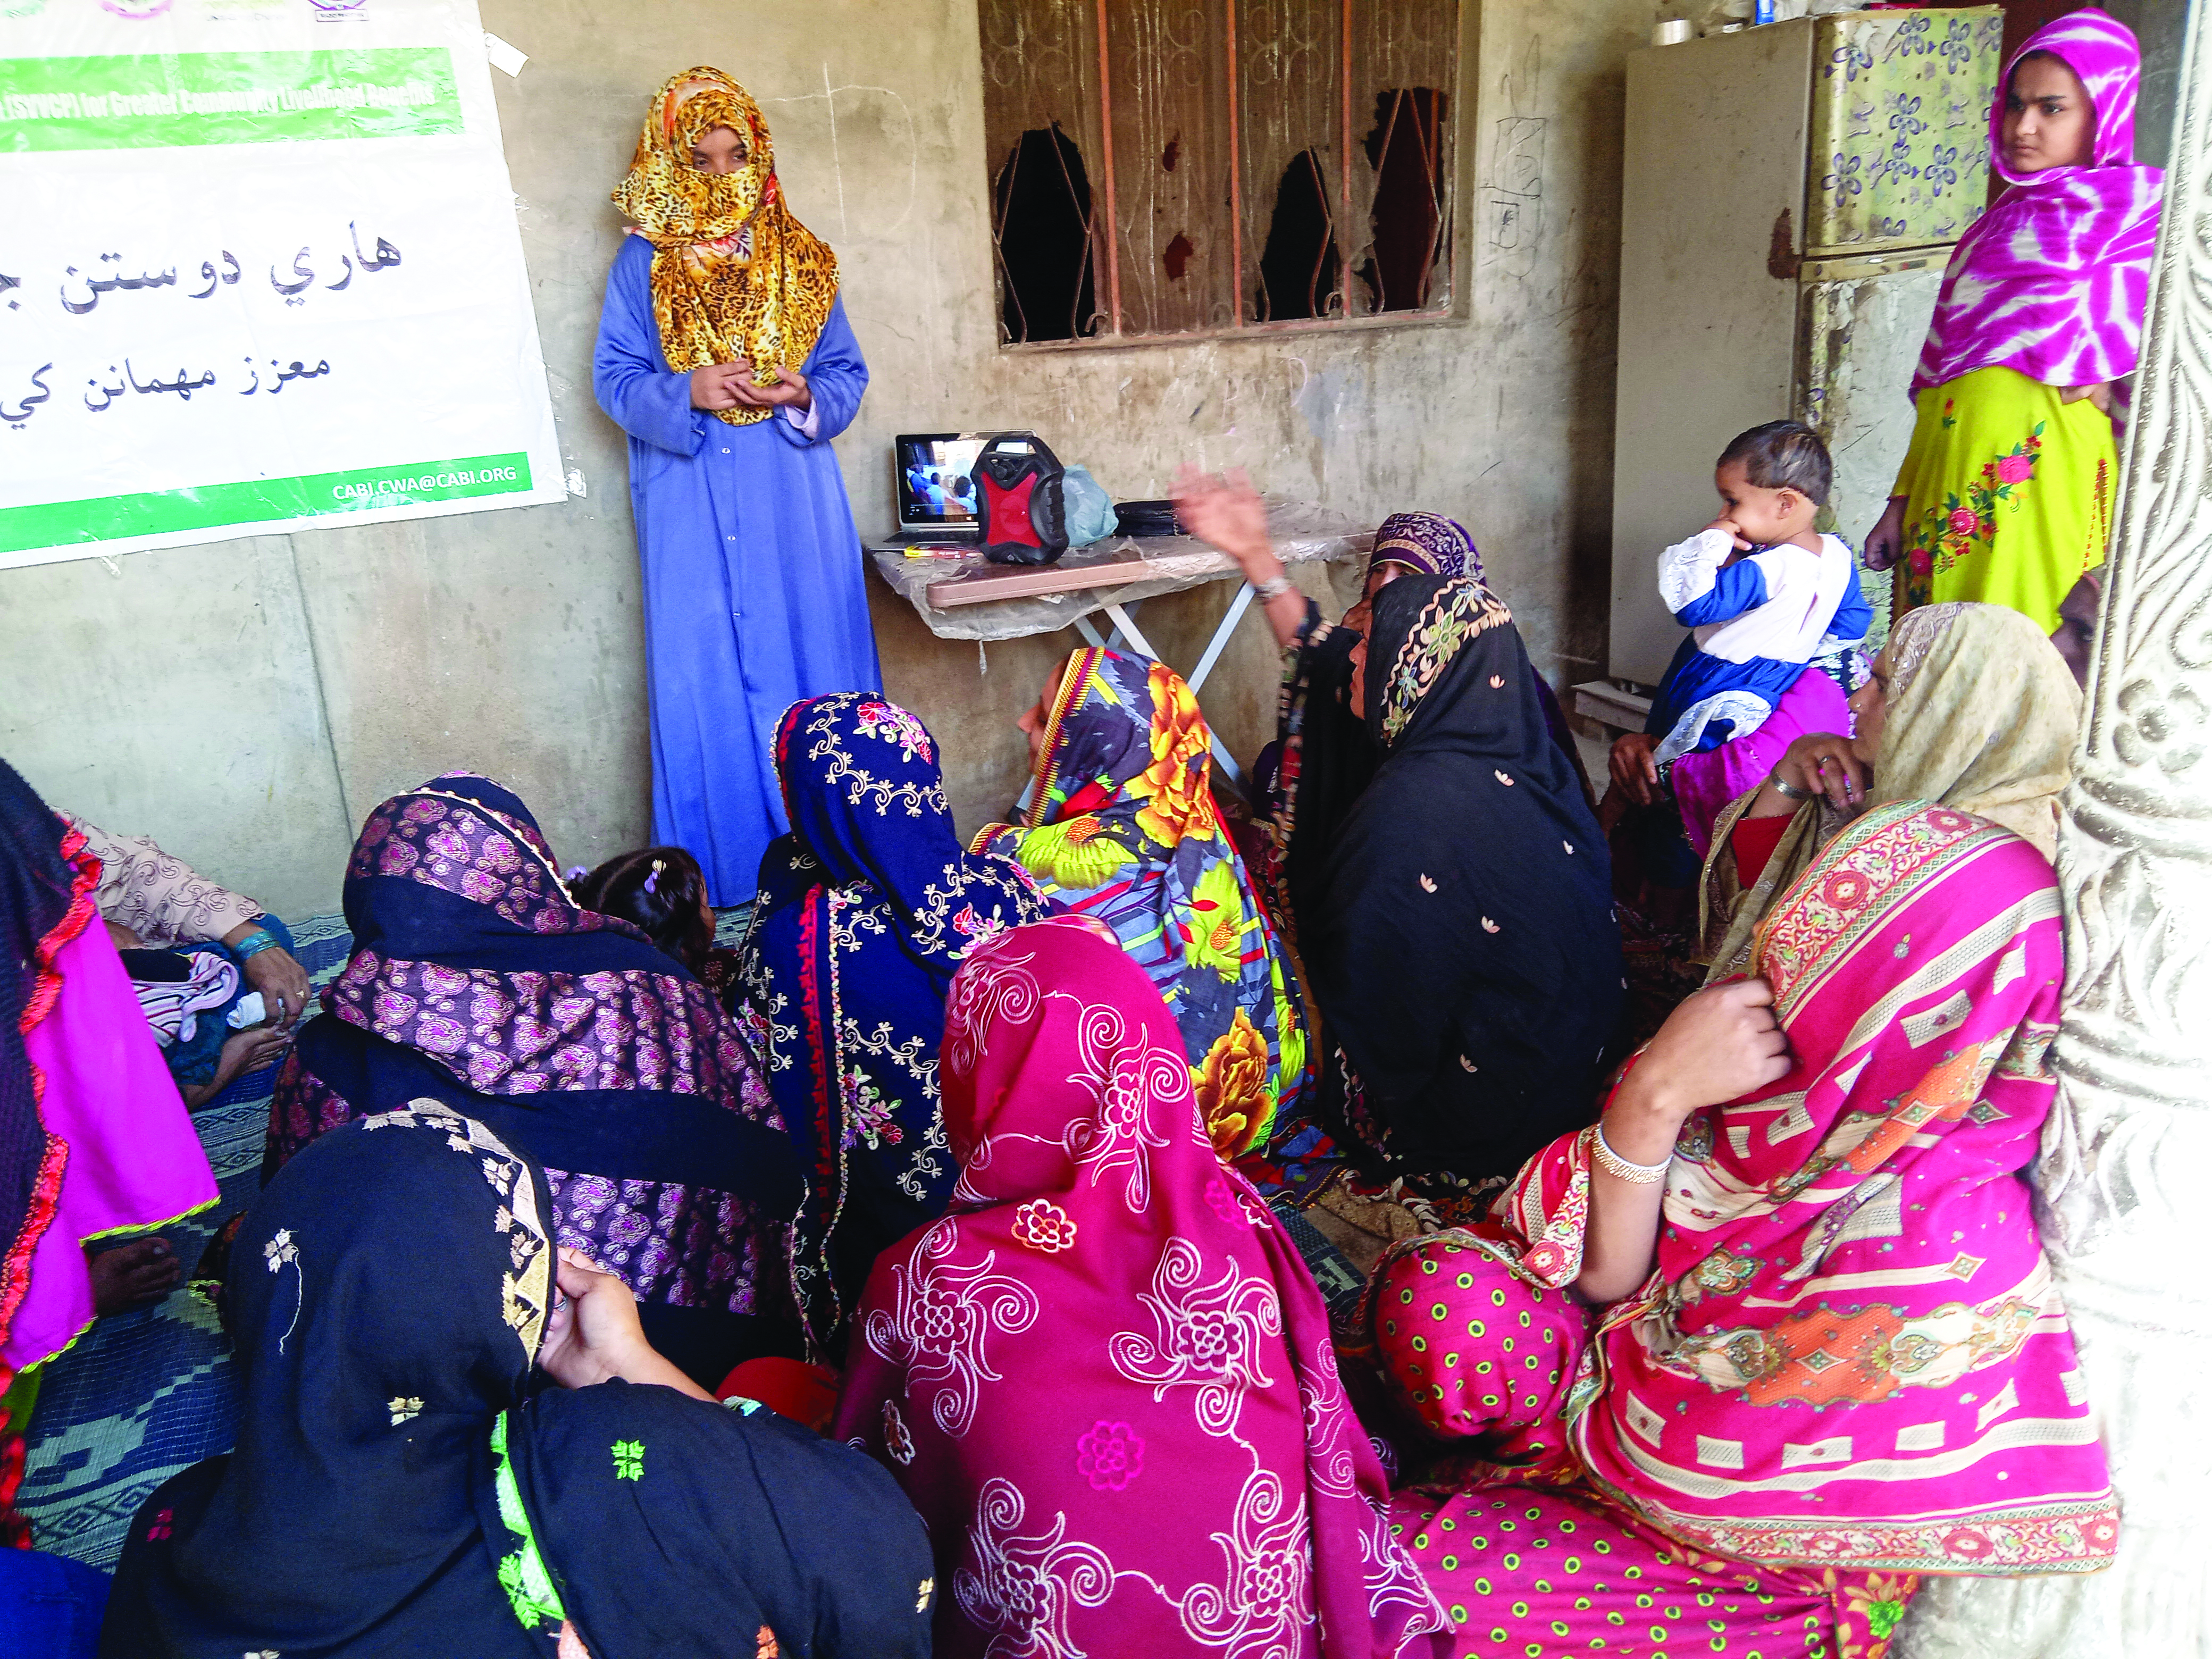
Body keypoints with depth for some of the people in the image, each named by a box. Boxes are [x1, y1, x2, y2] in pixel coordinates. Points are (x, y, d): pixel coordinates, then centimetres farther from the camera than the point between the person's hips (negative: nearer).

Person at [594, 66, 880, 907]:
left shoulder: (799, 259, 8)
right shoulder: (643, 262, 4)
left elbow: (847, 372, 9)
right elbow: (614, 376, 3)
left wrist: (806, 395, -12)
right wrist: (686, 393, -16)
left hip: (795, 497, 1)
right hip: (690, 502, -1)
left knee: (810, 657, 4)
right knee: (704, 674, 1)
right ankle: (721, 868, 11)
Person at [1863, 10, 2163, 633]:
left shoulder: (2134, 214, 0)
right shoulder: (2002, 222, 18)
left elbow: (2147, 387, -1)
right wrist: (1900, 503, 15)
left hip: (2037, 485, -6)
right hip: (1946, 484, 6)